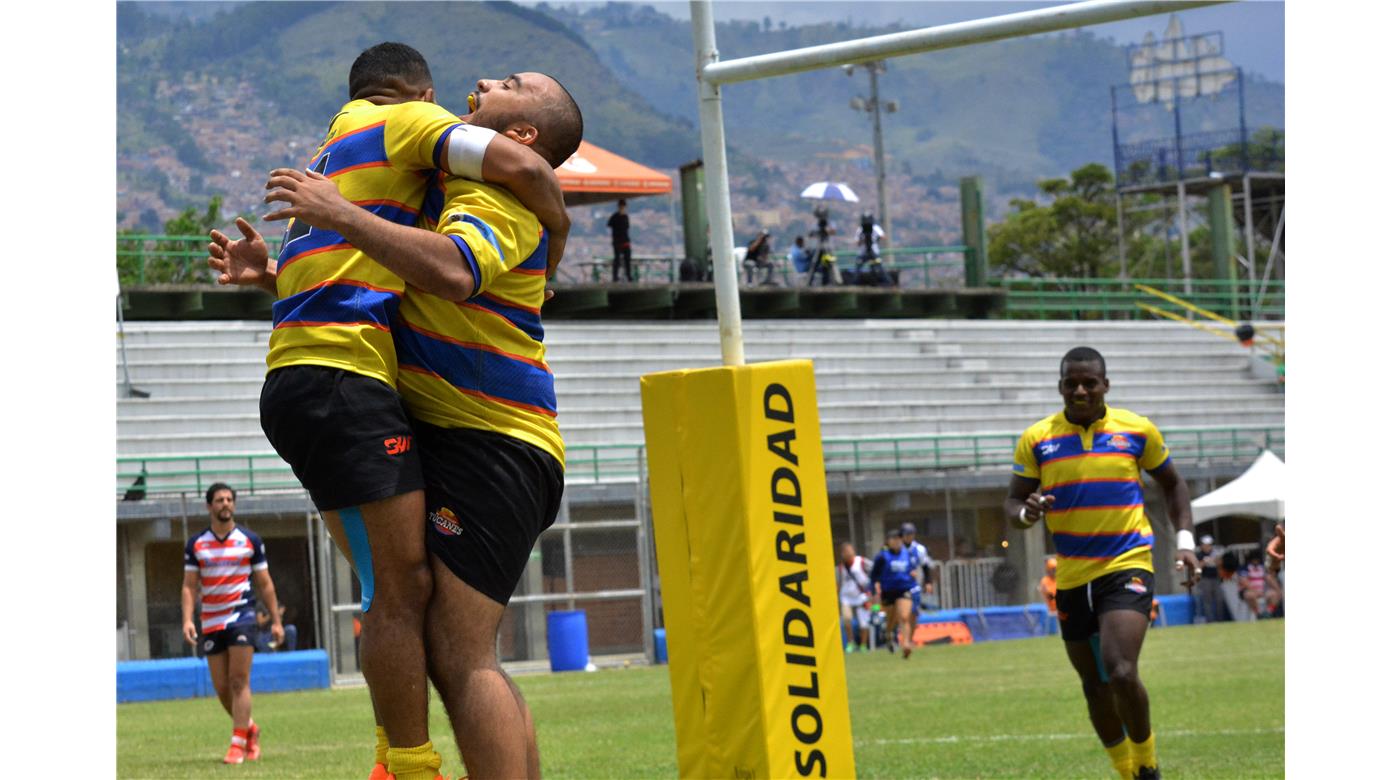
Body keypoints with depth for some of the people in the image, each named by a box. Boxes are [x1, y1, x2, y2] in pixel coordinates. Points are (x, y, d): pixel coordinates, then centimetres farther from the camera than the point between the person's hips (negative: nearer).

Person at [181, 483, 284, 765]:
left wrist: (276, 620, 6)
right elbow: (189, 586, 6)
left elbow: (264, 583, 9)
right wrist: (187, 620, -8)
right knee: (222, 688, 4)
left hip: (241, 615, -3)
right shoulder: (196, 544, 7)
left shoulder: (250, 540, 4)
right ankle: (250, 730, 26)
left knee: (239, 681, -13)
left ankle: (238, 743, -13)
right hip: (210, 622, 3)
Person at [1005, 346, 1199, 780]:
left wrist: (1184, 539, 1)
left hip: (1127, 565, -3)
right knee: (1095, 686, 10)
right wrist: (1027, 513, -19)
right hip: (1071, 576, 3)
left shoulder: (1137, 431, 0)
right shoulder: (1036, 440, 1)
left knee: (1120, 672, -21)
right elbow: (1012, 505, 4)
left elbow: (1172, 485, 13)